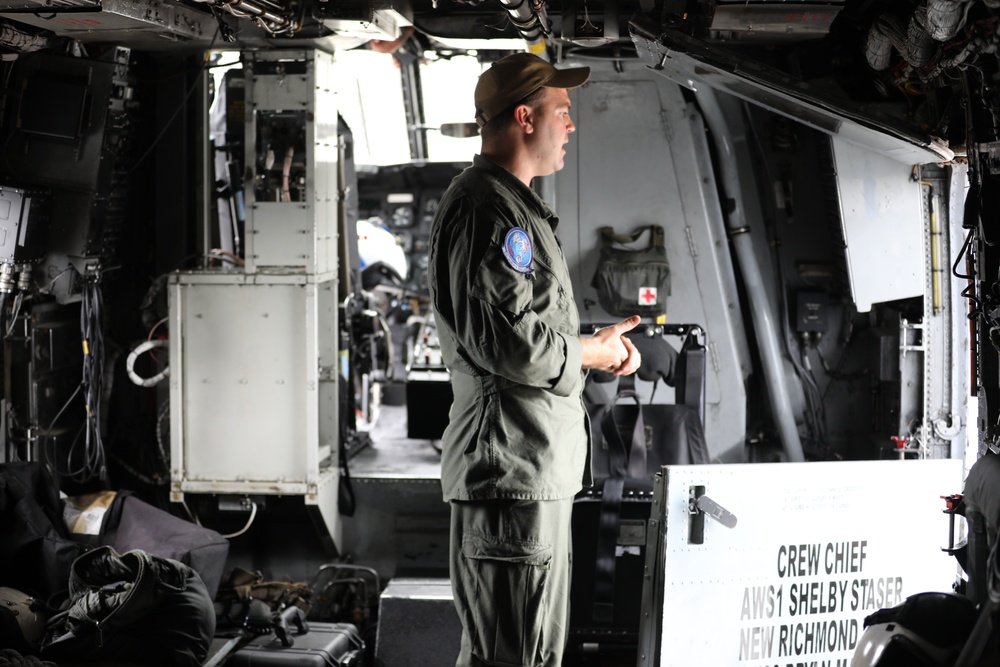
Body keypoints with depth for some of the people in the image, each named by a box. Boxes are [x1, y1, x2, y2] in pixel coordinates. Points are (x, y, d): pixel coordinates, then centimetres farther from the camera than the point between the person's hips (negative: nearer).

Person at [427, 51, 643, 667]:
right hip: (512, 471, -11)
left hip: (539, 470, 11)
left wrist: (598, 346, 13)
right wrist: (591, 353, -8)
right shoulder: (486, 207, -14)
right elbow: (507, 340, -24)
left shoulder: (515, 206, 22)